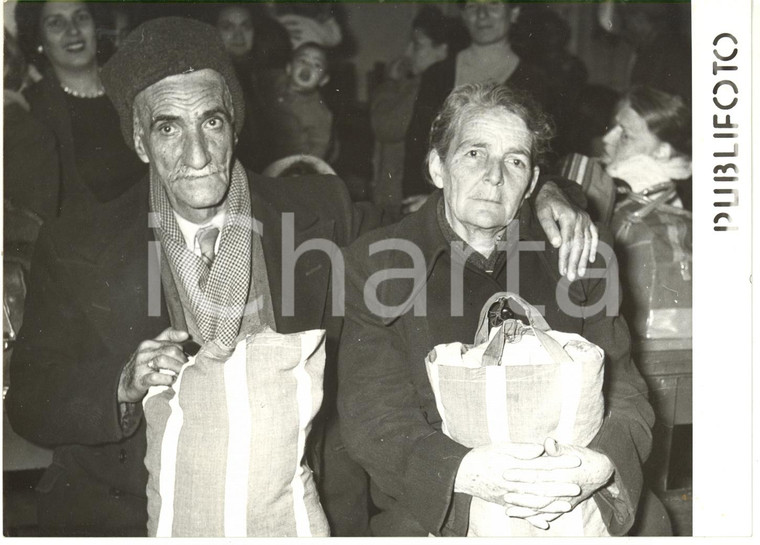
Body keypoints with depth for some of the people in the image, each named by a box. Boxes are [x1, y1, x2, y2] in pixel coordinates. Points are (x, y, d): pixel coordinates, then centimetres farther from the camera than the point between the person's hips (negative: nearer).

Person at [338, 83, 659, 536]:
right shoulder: (376, 262, 3)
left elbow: (626, 395, 6)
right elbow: (371, 417, -4)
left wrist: (598, 466, -15)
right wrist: (466, 472, -21)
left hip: (566, 522, 0)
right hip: (430, 524, 0)